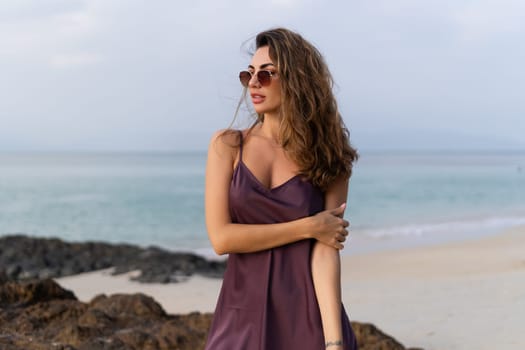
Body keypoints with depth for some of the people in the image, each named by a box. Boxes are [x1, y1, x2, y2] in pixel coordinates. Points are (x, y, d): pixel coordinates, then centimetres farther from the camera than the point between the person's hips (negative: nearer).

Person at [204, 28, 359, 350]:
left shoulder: (329, 160, -1)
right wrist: (308, 227, -11)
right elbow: (221, 238, -9)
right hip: (243, 318, 1)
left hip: (311, 318, -1)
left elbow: (326, 252, -11)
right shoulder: (227, 146, 0)